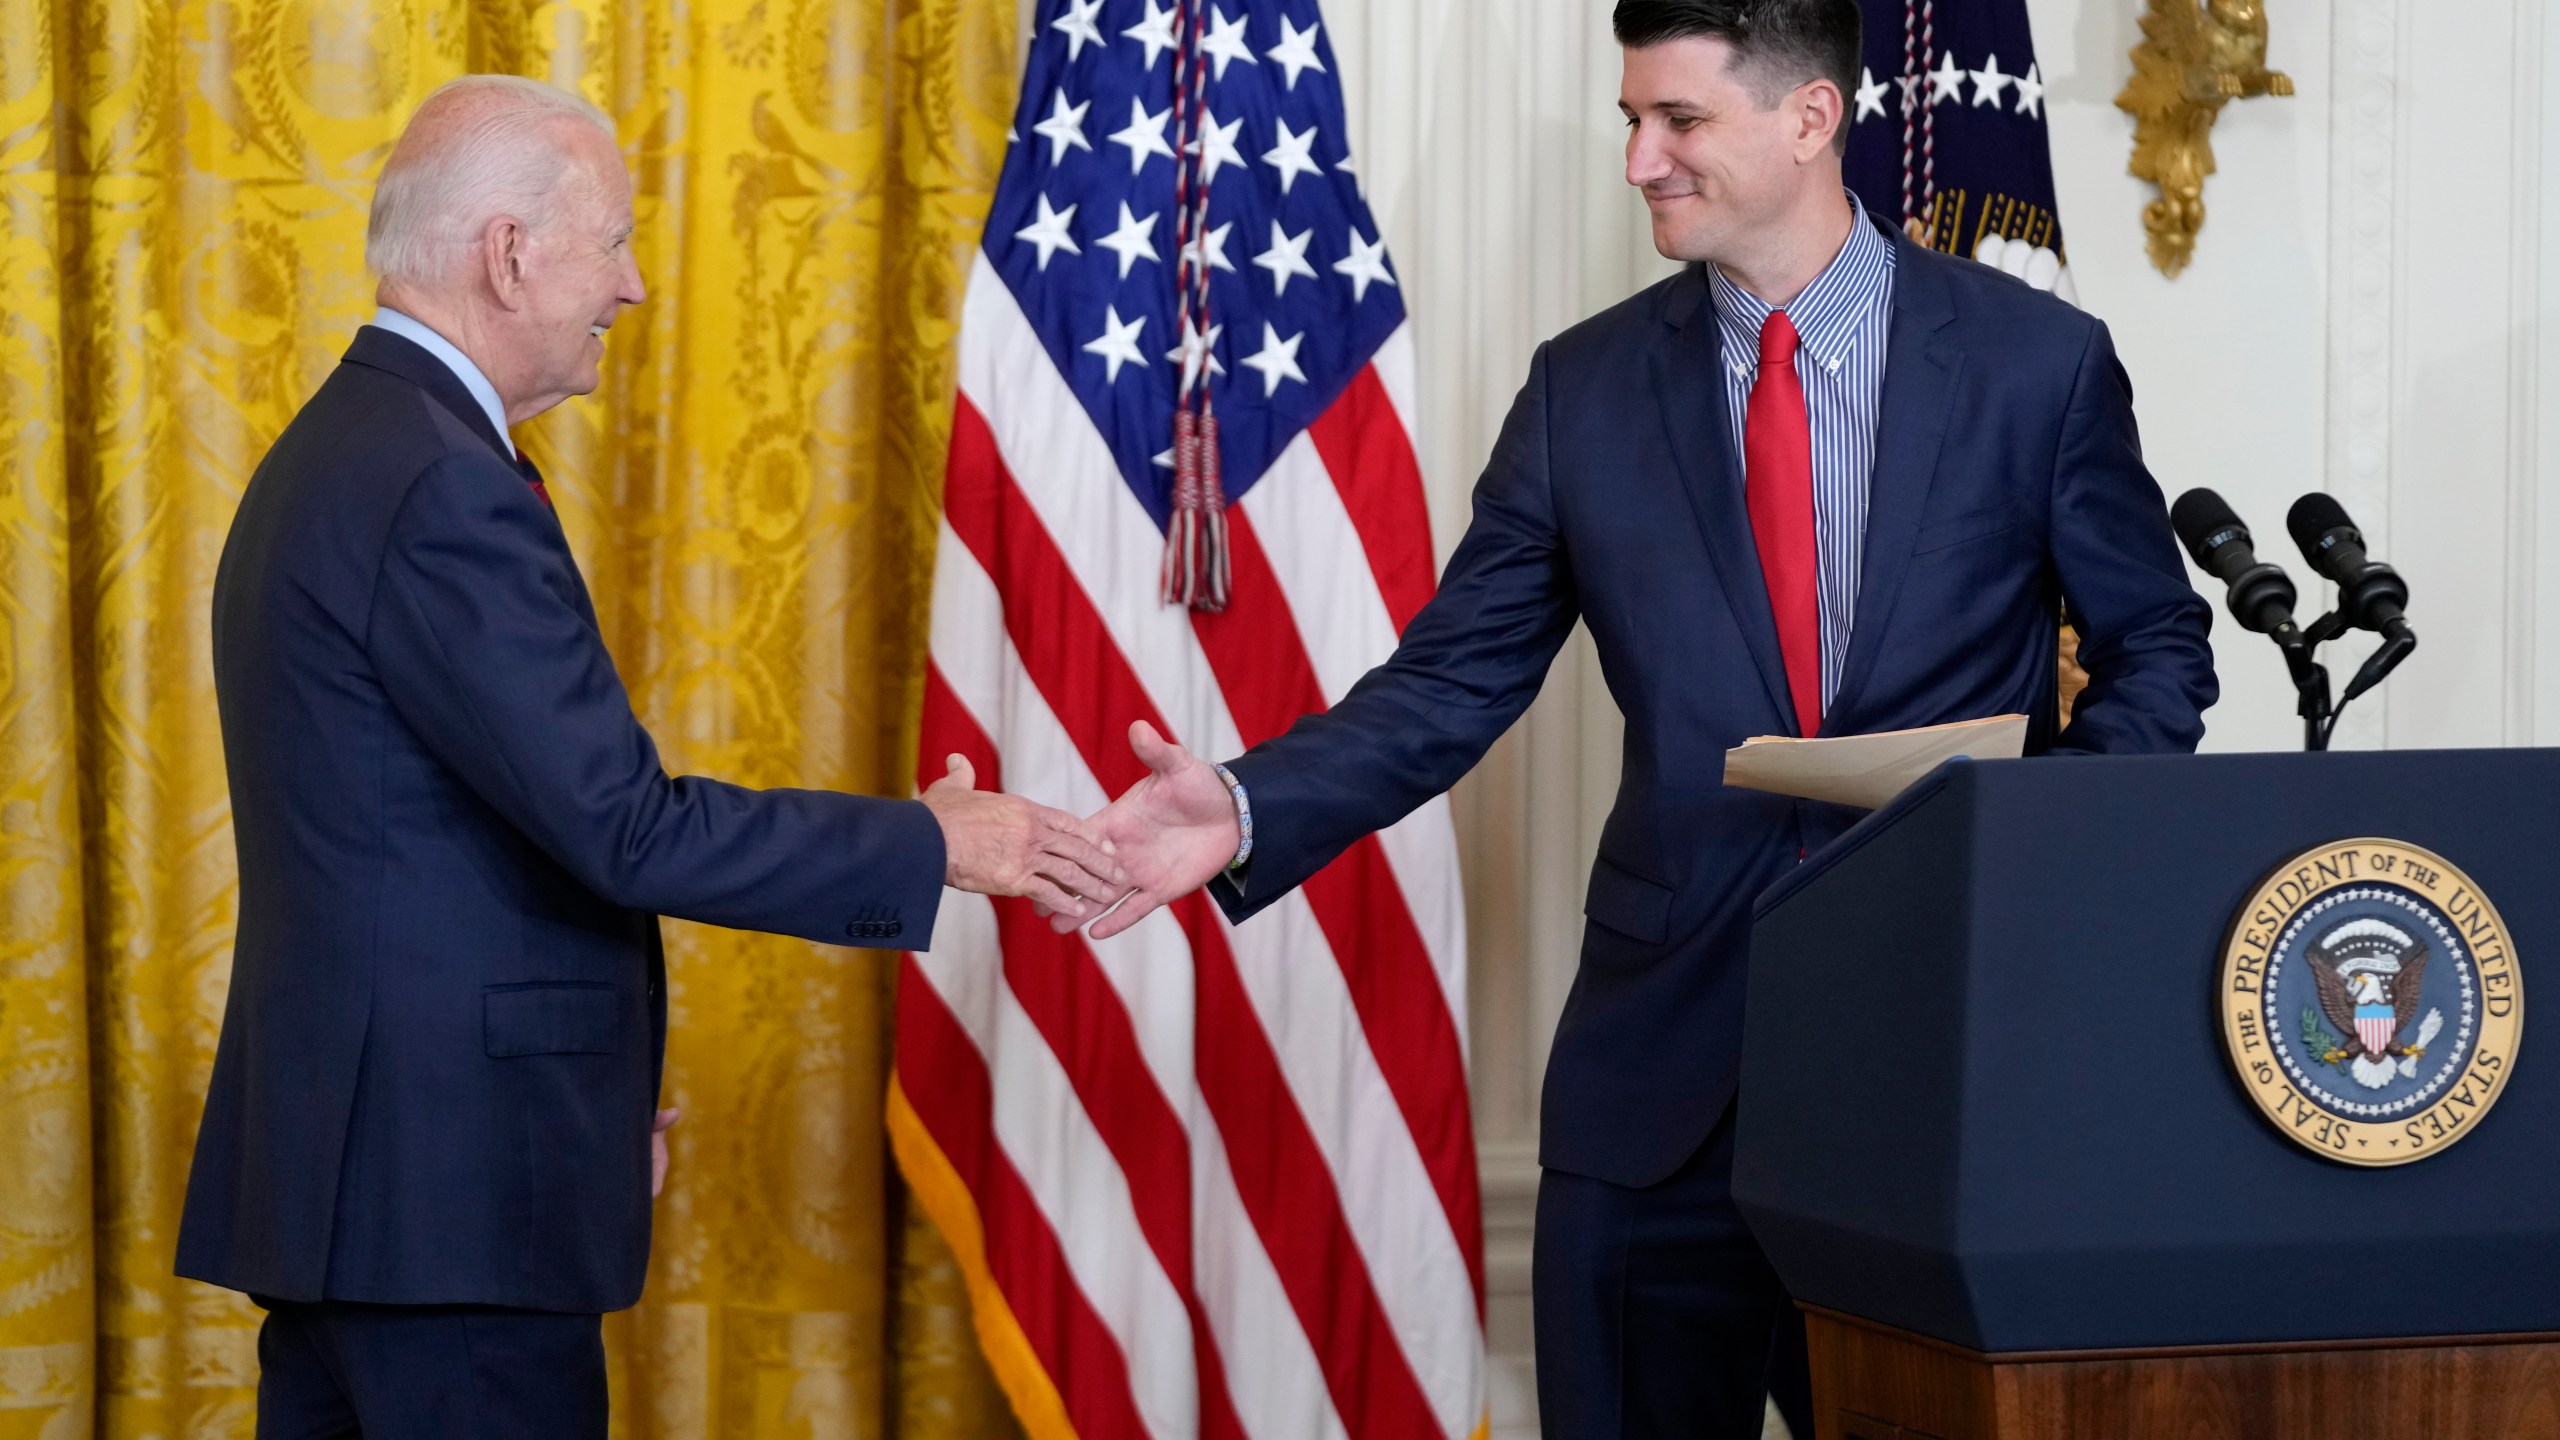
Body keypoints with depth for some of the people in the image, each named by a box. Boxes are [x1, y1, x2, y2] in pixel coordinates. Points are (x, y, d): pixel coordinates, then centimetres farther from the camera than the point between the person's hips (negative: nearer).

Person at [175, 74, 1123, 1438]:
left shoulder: (335, 455, 16)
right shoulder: (445, 489, -17)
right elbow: (626, 827, -20)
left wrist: (589, 1096, 22)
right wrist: (934, 844, -10)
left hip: (337, 1164, 10)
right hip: (447, 1187, -10)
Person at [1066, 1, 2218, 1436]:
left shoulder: (2039, 361, 0)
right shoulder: (1589, 389, 6)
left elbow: (2158, 651, 7)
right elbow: (1453, 683, 4)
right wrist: (1247, 810, -12)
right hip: (1667, 1051, 2)